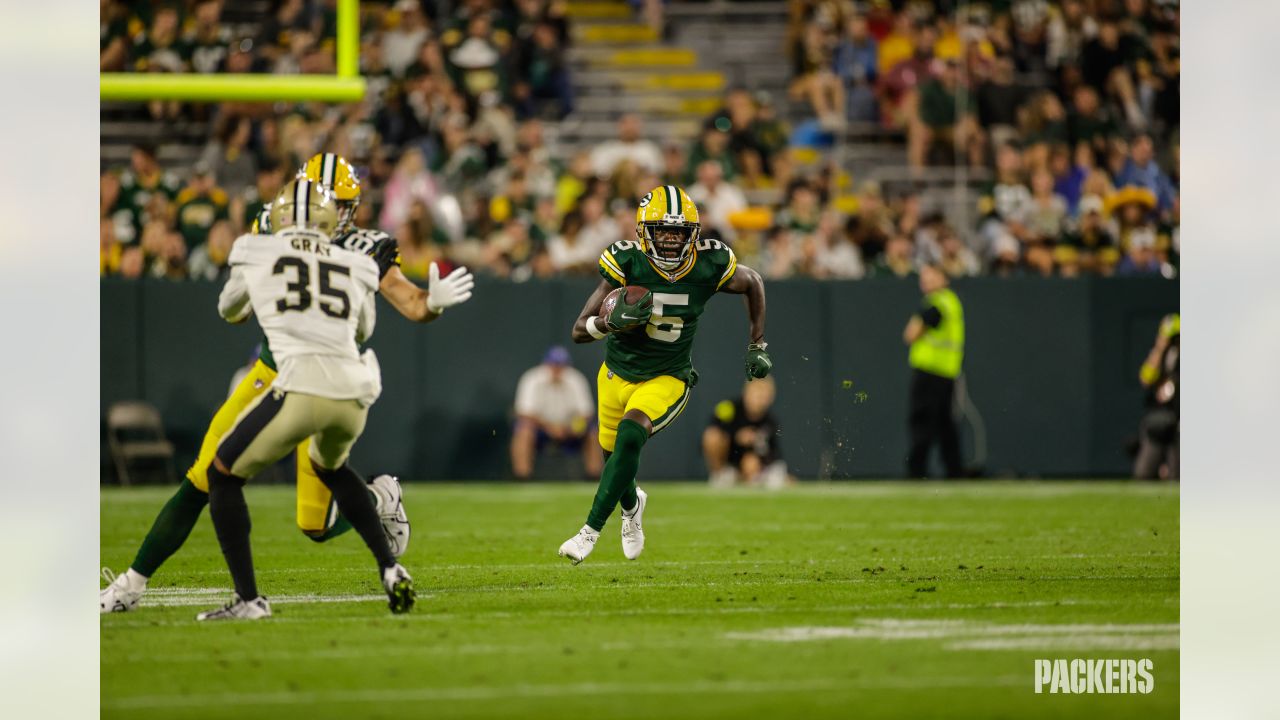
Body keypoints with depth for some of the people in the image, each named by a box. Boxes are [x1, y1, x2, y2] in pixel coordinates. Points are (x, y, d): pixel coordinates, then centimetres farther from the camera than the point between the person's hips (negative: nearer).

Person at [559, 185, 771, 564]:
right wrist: (612, 321, -39)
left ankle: (591, 531, -21)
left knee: (630, 437, -28)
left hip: (667, 379, -2)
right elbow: (580, 330, -18)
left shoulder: (709, 266, -17)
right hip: (619, 373, 2)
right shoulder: (627, 262, -20)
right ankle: (631, 505, 52)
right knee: (613, 458, 14)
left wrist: (757, 346, 5)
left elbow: (753, 283, 8)